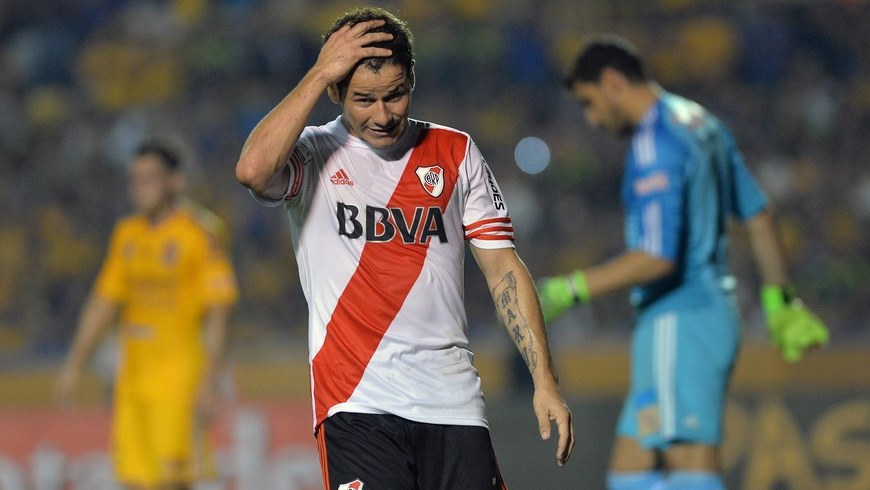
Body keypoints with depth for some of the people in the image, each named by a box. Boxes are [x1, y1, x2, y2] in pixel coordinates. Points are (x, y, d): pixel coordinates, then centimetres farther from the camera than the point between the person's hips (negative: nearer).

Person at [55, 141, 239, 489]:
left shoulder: (202, 232, -8)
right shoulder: (127, 234, 12)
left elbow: (218, 311, -11)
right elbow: (102, 303, 17)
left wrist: (210, 379, -17)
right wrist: (73, 365, 12)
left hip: (179, 374, -6)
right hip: (133, 375, 6)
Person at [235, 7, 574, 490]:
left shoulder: (456, 152, 11)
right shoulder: (312, 154, 2)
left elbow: (503, 269, 11)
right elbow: (253, 171, -22)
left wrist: (545, 382, 3)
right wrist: (319, 73, -15)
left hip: (452, 400, 3)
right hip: (356, 403, -3)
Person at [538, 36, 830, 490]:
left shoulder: (655, 145, -16)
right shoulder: (700, 124, 15)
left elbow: (657, 258, -25)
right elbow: (758, 218, 21)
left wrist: (568, 291, -21)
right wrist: (778, 301, 29)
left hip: (678, 327, -10)